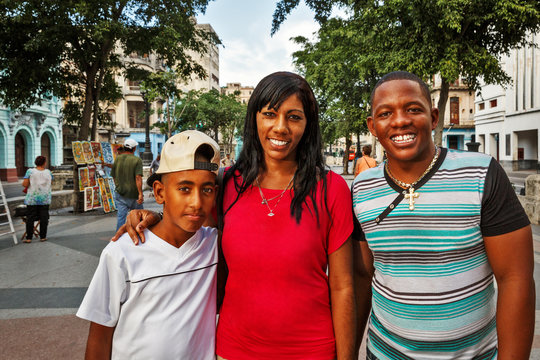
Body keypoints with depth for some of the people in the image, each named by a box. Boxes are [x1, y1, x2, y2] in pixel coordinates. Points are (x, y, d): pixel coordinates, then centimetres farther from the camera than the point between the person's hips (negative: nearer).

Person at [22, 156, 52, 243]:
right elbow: (51, 182, 14)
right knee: (44, 217, 7)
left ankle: (29, 238, 6)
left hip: (32, 198, -1)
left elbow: (25, 184, -12)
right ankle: (43, 237, 10)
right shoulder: (48, 172, 0)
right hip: (45, 199, 1)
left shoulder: (30, 171, -7)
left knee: (30, 218, 5)